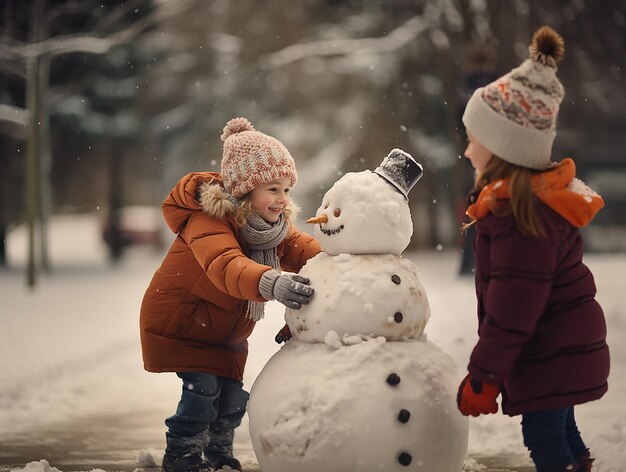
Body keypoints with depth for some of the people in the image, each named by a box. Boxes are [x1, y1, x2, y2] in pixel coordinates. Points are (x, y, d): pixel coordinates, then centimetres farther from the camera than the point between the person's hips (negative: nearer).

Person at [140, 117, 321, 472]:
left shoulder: (275, 226, -5)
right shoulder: (209, 221, -33)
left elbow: (301, 248, -15)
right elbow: (226, 266, -50)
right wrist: (271, 283, -69)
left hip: (226, 330, 8)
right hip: (177, 321, -7)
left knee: (232, 393, 7)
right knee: (203, 389, -16)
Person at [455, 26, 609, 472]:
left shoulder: (522, 217, -26)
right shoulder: (532, 196, 7)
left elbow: (511, 311, -25)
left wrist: (482, 376, -18)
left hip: (549, 360, -10)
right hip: (564, 352, 10)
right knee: (558, 428, 19)